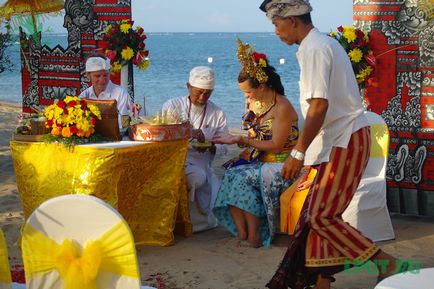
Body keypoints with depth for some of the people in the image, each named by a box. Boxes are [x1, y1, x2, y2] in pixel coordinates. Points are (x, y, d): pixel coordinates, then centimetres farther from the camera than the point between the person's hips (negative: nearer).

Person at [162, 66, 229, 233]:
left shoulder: (218, 114, 13)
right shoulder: (172, 106, 8)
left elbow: (223, 147, 10)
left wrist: (210, 147, -14)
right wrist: (188, 133, -19)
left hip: (200, 164, 2)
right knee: (198, 177, -33)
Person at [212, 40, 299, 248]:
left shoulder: (282, 107, -16)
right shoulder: (255, 103, 11)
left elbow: (275, 145, -19)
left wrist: (240, 140, -19)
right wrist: (233, 140, 0)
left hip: (280, 164, -7)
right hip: (259, 160, 7)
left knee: (241, 177, -28)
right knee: (232, 174, -21)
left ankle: (254, 236, -19)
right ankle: (241, 233, -22)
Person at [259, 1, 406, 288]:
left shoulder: (313, 49, -15)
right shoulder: (325, 43, 16)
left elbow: (319, 105, -24)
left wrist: (298, 153, -21)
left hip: (345, 142, -10)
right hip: (342, 140, 10)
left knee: (321, 216, -8)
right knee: (319, 213, 11)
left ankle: (386, 263, -2)